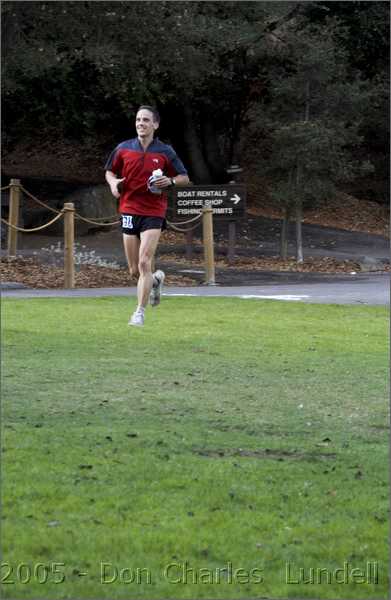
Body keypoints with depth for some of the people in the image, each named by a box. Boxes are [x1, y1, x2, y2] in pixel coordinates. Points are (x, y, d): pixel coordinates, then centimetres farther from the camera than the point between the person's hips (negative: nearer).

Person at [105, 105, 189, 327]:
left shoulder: (165, 151, -1)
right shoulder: (123, 149, 4)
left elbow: (184, 177, 7)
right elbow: (110, 171, 18)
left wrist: (170, 181, -14)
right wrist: (113, 183, -4)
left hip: (154, 212, -3)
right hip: (129, 211, 3)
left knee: (144, 263, -16)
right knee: (135, 271, 7)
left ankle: (140, 312, -9)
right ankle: (156, 280, 42)